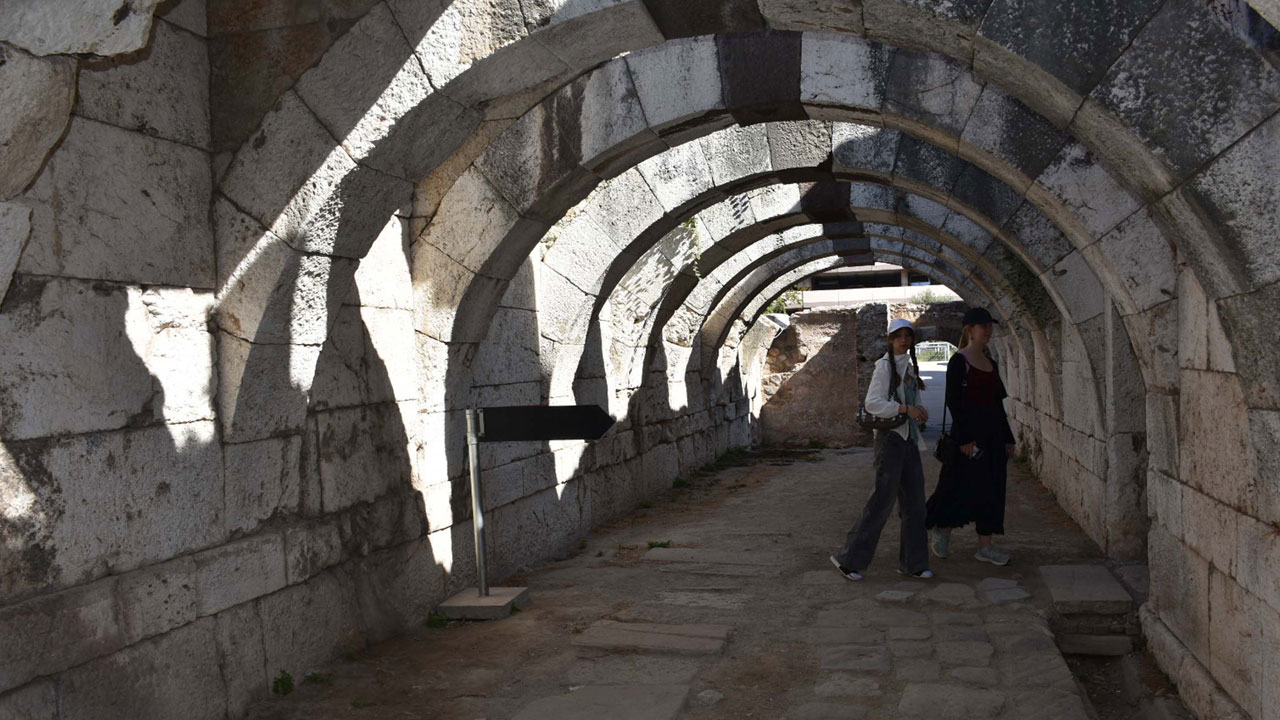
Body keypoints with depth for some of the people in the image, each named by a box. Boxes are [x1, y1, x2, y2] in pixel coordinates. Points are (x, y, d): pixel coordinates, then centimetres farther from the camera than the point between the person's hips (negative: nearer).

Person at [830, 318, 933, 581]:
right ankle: (849, 559, -2)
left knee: (914, 502, 8)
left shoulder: (910, 367, 16)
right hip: (890, 438, -8)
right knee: (882, 499, -9)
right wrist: (905, 409, -24)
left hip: (909, 438, 8)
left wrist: (919, 412, 6)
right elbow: (872, 403, -18)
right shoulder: (885, 366, -9)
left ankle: (912, 563, 17)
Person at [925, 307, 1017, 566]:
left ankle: (985, 546, 13)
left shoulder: (991, 363, 14)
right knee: (963, 487, -6)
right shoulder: (959, 361, -8)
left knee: (992, 490, 7)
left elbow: (999, 403, 17)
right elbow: (953, 401, -14)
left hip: (993, 433, 8)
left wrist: (1008, 438, 14)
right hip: (969, 430, -8)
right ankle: (940, 530, 15)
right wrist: (964, 438, -20)